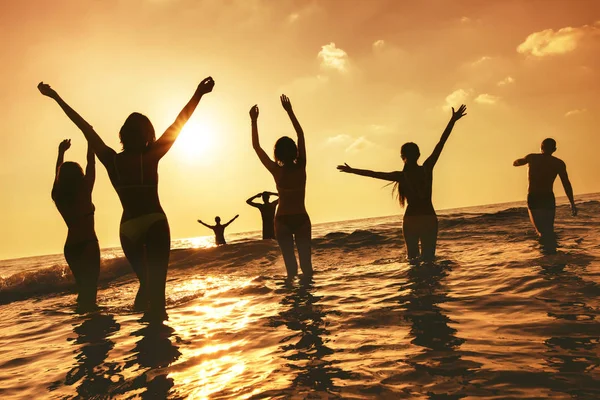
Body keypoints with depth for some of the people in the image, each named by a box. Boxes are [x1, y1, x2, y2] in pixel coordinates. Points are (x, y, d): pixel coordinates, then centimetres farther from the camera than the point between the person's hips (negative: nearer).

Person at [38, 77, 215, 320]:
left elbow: (86, 129, 12)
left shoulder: (111, 160, 4)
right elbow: (177, 125, -7)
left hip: (128, 229, 5)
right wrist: (198, 95, -9)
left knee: (146, 282, 20)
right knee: (156, 284, -7)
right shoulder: (150, 157, -5)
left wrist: (57, 98, 21)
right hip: (153, 224, -5)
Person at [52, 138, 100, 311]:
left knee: (83, 285, 16)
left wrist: (61, 152, 32)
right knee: (90, 287, -7)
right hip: (88, 245, -6)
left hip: (70, 248, 6)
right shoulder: (84, 192, -7)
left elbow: (58, 174, 22)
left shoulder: (59, 196, 5)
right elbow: (91, 164, -1)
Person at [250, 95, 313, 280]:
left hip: (283, 220, -1)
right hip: (302, 219, 1)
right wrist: (289, 111, 9)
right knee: (306, 261, 4)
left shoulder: (277, 171, -9)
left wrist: (254, 121, 4)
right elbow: (301, 135, 5)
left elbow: (256, 146, -1)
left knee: (290, 262, 1)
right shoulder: (301, 167, -5)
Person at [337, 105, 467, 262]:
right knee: (428, 257, 7)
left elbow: (374, 173, 2)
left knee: (413, 257, 11)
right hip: (430, 218, 1)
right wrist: (453, 120, 5)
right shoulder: (427, 168, -3)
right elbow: (441, 143, 0)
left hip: (411, 219, -1)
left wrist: (352, 170, 13)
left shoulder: (401, 176, -6)